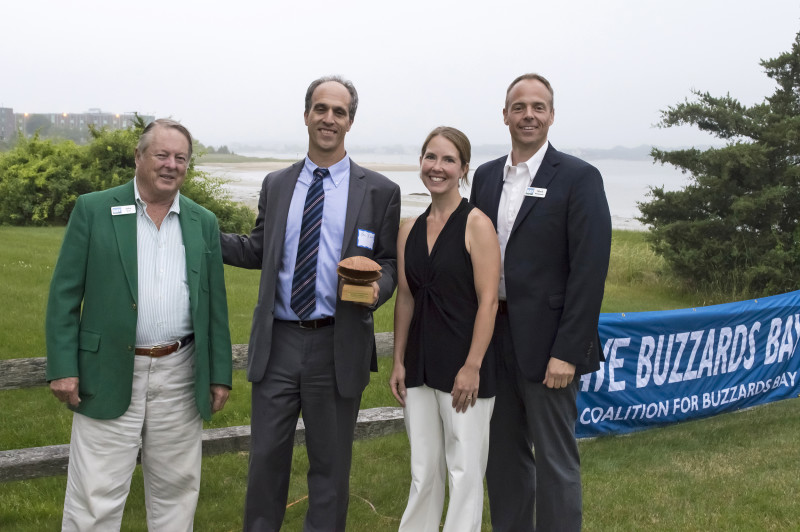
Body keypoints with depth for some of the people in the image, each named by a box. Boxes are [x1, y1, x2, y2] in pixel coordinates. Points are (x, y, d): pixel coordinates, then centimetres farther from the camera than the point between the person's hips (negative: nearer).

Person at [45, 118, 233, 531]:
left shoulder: (203, 223, 9)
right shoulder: (93, 210, 0)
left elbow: (215, 305, 10)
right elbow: (64, 295, -2)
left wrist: (219, 374, 7)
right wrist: (63, 368, -9)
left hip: (180, 377, 3)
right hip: (109, 376, -3)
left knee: (176, 489, 12)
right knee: (95, 497, 1)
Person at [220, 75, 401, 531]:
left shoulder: (380, 191, -1)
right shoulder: (276, 185, 9)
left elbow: (389, 262, 1)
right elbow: (258, 251, 15)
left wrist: (376, 288, -21)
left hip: (337, 345, -2)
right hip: (278, 341, 3)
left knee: (331, 464, 11)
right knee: (266, 458, 13)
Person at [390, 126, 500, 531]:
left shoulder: (476, 225, -9)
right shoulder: (409, 230, 9)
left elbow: (488, 300, -13)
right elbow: (405, 299, 12)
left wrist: (472, 366, -16)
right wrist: (398, 361, 10)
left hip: (462, 365, -5)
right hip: (419, 364, 6)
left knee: (465, 469, 4)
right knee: (423, 470, 15)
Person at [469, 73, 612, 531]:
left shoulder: (579, 178, -8)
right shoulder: (486, 176, 10)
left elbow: (590, 270, -13)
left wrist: (567, 352, -17)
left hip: (546, 343, -6)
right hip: (494, 337, 6)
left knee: (555, 460, 3)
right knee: (503, 453, 16)